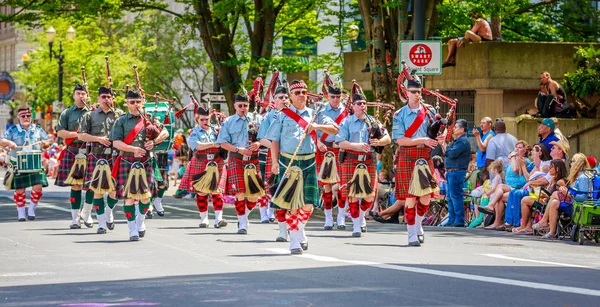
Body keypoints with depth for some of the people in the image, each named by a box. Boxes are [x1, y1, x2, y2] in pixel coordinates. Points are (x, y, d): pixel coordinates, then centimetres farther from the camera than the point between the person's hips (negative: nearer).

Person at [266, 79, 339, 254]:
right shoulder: (282, 115, 6)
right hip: (288, 162, -2)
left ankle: (300, 232, 25)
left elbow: (335, 129, 5)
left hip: (309, 162, 2)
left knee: (308, 203, -2)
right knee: (291, 203, -3)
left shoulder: (314, 114, 11)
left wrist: (317, 126, -13)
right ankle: (294, 241, 7)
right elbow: (274, 140, 4)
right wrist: (275, 162, -7)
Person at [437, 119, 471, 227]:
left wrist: (444, 144, -6)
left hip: (456, 172, -11)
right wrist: (442, 144, 13)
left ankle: (459, 221, -11)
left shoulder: (463, 141, -12)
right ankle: (452, 220, 17)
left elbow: (452, 153, -20)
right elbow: (447, 153, 23)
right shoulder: (458, 141, 21)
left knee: (455, 196, -11)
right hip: (451, 172, 11)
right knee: (450, 197, 13)